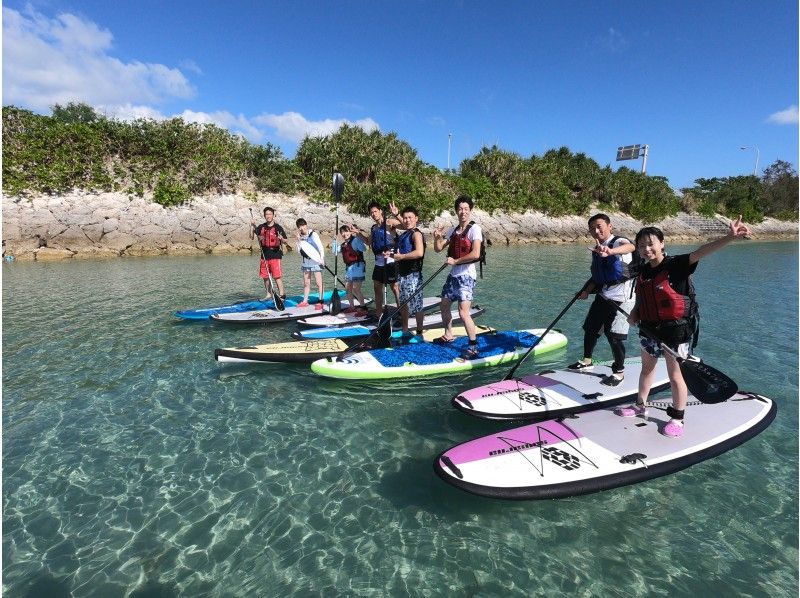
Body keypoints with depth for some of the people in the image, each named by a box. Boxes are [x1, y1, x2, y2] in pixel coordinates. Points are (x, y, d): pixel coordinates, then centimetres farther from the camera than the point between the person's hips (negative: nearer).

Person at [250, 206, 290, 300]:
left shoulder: (278, 227, -3)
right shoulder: (261, 227, 9)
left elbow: (286, 242, -3)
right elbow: (252, 237, 6)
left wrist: (282, 239, -25)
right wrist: (252, 226, -4)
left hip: (275, 255, -5)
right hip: (264, 255, 5)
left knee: (277, 276, -10)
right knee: (265, 276, 11)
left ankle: (282, 294, -4)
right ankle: (269, 294, 23)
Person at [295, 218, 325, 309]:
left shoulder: (313, 234, -8)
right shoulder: (301, 236, 9)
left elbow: (320, 247, -12)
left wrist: (321, 258, -22)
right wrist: (299, 240, -2)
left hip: (315, 261, -6)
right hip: (306, 262, 6)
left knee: (318, 283, -4)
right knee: (306, 283, 12)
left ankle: (321, 301, 0)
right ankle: (305, 301, 20)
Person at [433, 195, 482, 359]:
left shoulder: (474, 229, -11)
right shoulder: (453, 230, 10)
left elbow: (475, 254, -23)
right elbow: (438, 249, 13)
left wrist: (455, 261, -15)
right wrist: (437, 238, -7)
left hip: (466, 275, -8)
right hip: (453, 274, 8)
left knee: (463, 312, -16)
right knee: (444, 306, 19)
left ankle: (474, 347, -5)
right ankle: (448, 336, 40)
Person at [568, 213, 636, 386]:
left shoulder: (618, 242, -11)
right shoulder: (596, 250, 12)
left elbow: (630, 247, -38)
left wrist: (610, 251, -57)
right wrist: (586, 291, 10)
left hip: (621, 296, -8)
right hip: (603, 295, 8)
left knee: (614, 335, -8)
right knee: (590, 328, 16)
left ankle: (619, 372, 10)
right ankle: (587, 360, 37)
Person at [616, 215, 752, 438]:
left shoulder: (676, 265, -14)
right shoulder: (643, 273, 4)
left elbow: (700, 252, -29)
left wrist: (729, 237, -43)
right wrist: (634, 312, -3)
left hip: (675, 331, -6)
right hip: (649, 329, 7)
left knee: (675, 376, 5)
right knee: (647, 368, 21)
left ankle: (677, 418, 22)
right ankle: (640, 406, 39)